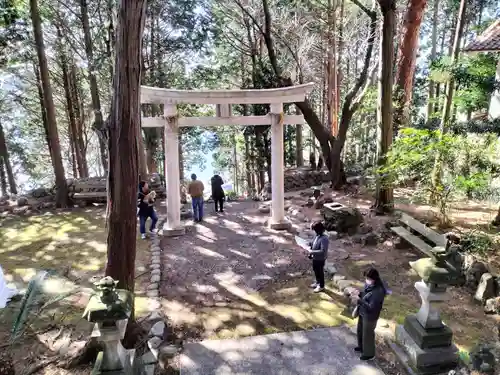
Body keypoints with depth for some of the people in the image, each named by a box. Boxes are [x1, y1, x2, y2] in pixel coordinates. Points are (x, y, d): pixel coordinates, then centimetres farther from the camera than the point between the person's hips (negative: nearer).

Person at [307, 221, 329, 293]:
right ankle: (318, 282, 46)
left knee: (320, 272, 10)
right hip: (315, 258, 8)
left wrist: (312, 252, -29)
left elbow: (323, 251, -33)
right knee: (315, 270, 25)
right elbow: (313, 244, 14)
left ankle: (321, 286, 30)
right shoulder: (317, 236, -2)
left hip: (320, 259, -8)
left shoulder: (324, 238, -29)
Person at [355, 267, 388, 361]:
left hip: (370, 316, -8)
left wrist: (359, 300, -35)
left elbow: (371, 307, -31)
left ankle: (369, 354, 37)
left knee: (367, 334, 13)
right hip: (362, 312, 8)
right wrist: (358, 293, -9)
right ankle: (362, 347, 51)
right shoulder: (369, 284, -8)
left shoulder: (378, 291, -33)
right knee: (360, 330, 27)